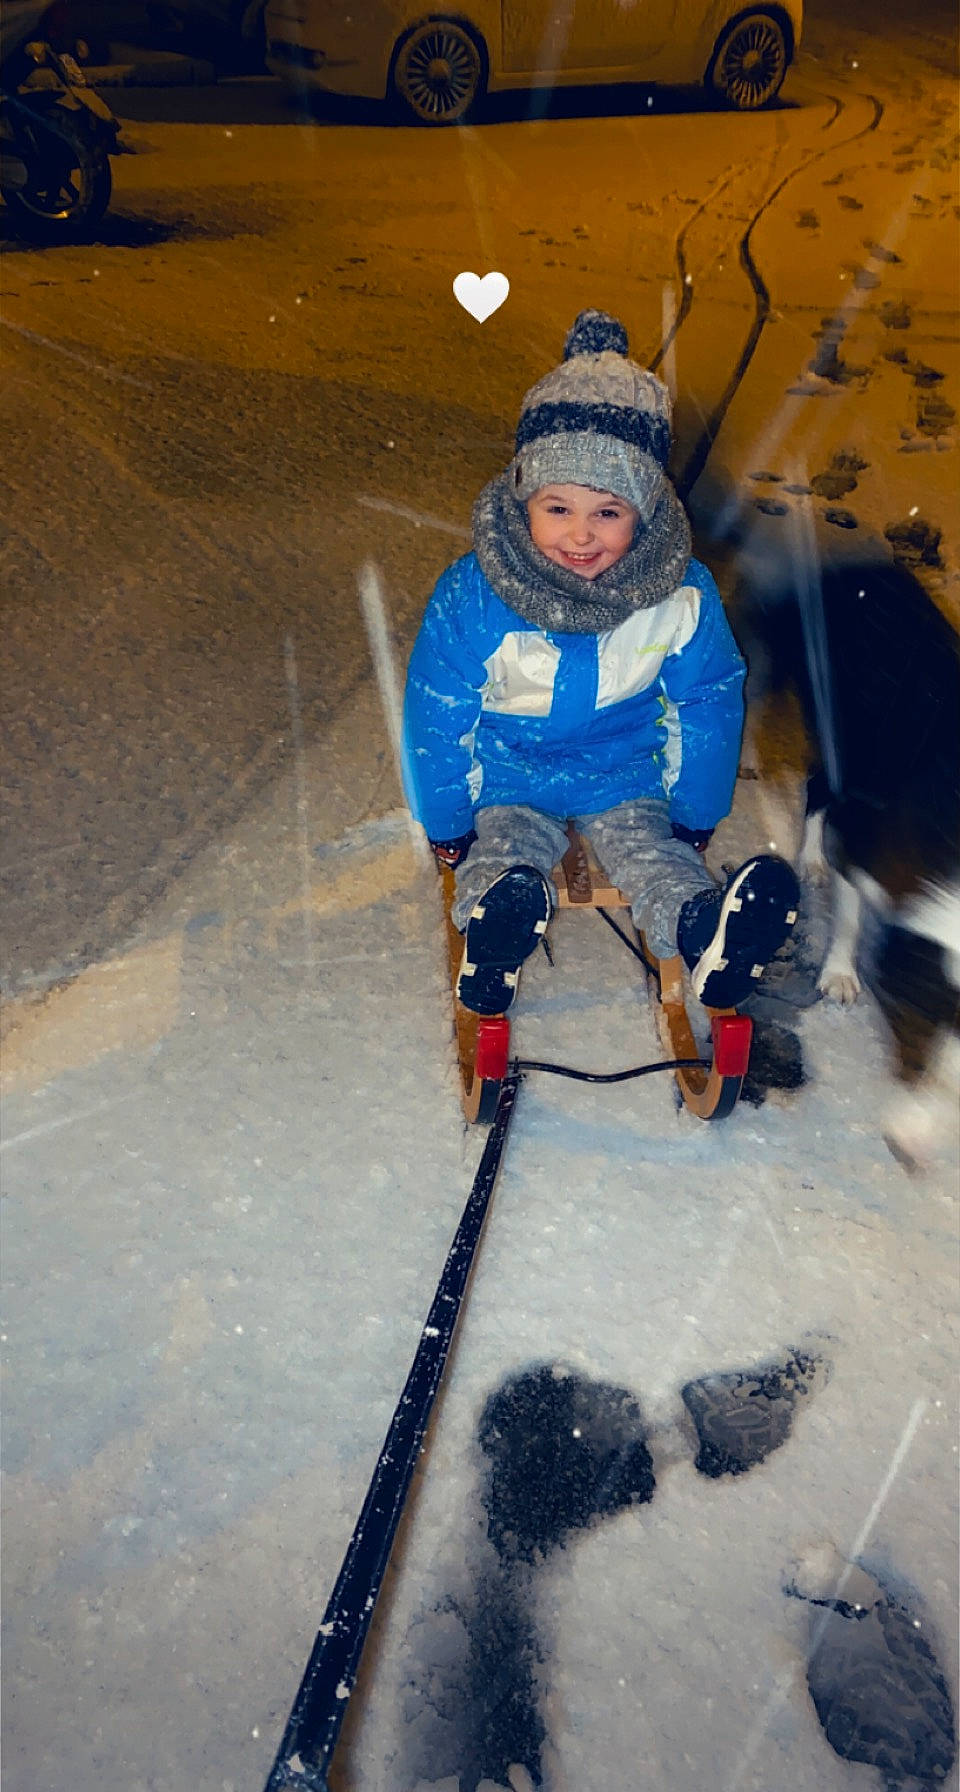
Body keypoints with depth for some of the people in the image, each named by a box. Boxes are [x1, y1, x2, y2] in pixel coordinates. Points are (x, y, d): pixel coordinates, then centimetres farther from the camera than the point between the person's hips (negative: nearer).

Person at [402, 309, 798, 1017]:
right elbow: (436, 719, -10)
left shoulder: (683, 596, -15)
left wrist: (696, 819, 6)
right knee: (504, 858, -29)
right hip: (508, 781, -1)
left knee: (656, 859, -23)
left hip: (629, 778, 1)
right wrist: (446, 827, -3)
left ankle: (709, 935, -46)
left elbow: (709, 708, 0)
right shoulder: (472, 598, -21)